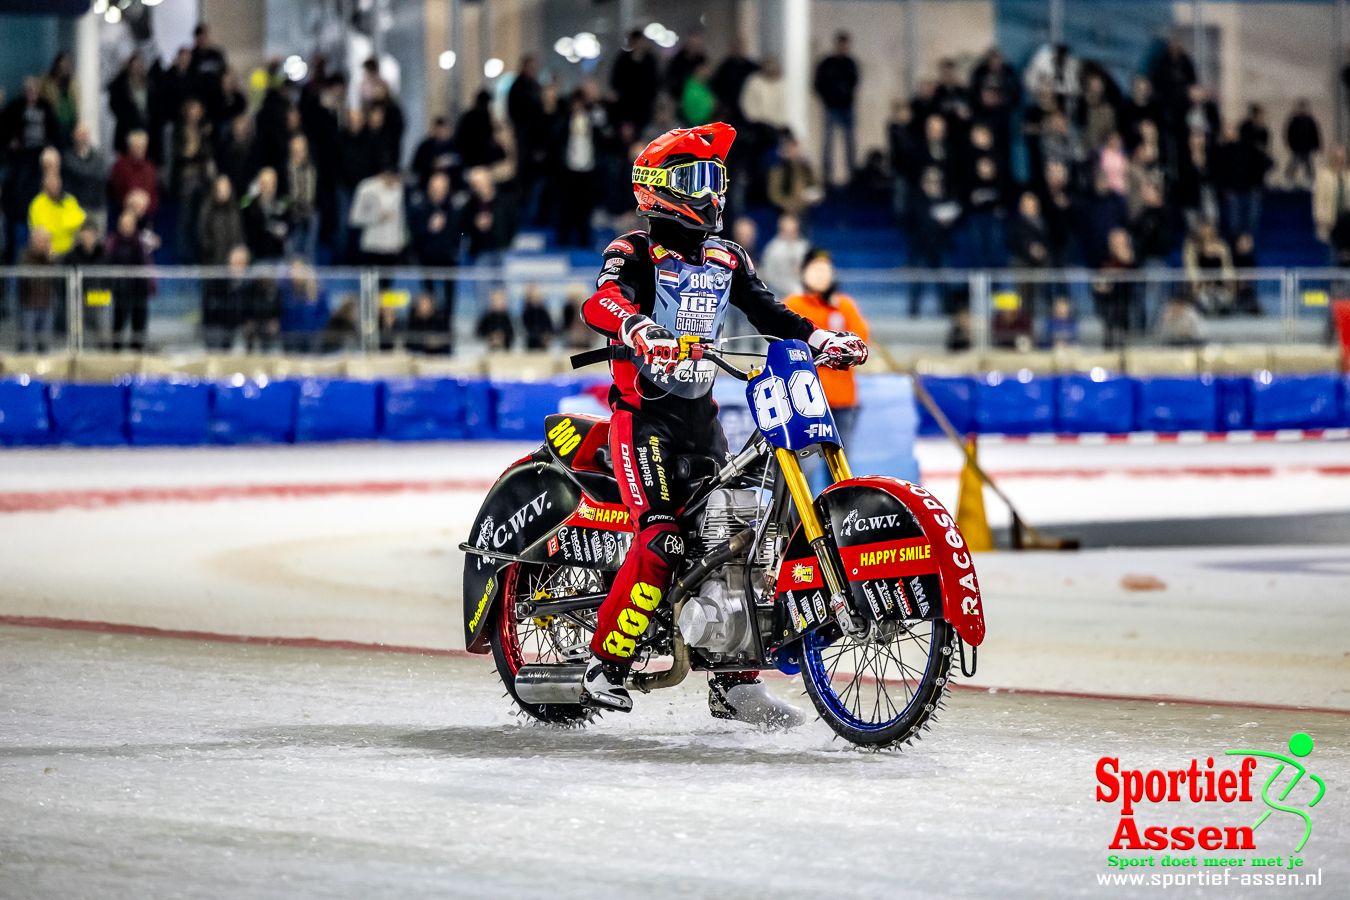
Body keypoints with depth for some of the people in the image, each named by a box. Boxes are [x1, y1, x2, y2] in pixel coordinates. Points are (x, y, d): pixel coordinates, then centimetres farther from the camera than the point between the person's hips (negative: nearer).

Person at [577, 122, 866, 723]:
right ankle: (606, 663, -15)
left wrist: (821, 340, -7)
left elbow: (768, 312, 12)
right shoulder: (636, 252, -6)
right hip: (644, 411, -7)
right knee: (662, 537, -23)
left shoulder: (725, 260, 16)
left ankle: (734, 681, 11)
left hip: (701, 414, 7)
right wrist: (639, 329, -46)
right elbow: (601, 300, -25)